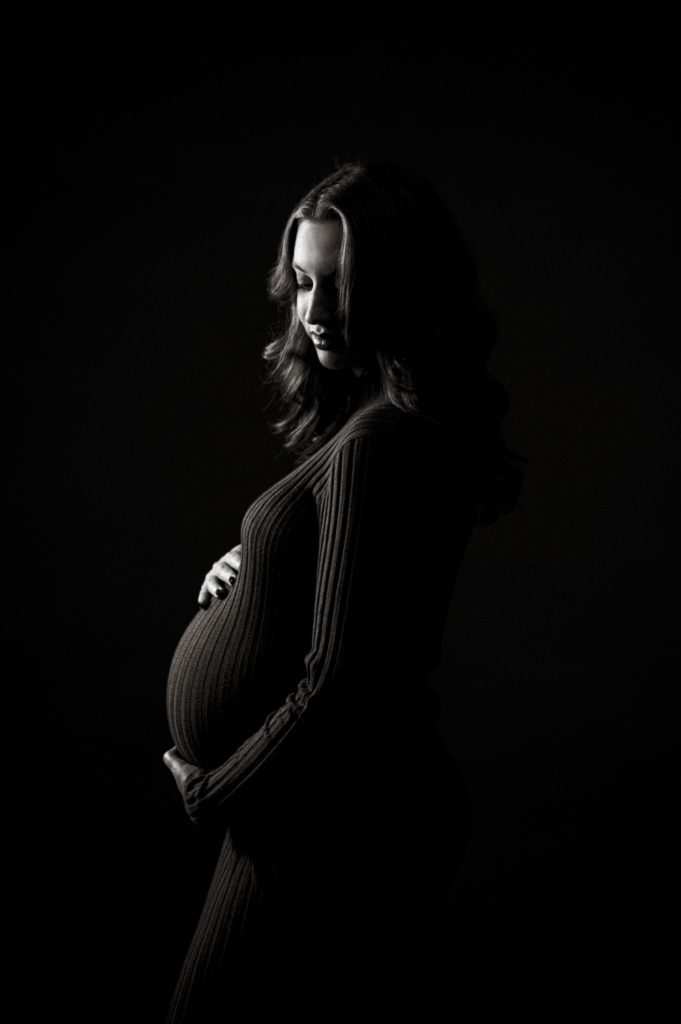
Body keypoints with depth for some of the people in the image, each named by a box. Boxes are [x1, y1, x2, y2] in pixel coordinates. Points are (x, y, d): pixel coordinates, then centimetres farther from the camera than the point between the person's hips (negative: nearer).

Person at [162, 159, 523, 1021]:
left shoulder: (373, 447, -24)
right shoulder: (427, 426, 6)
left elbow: (337, 684, -25)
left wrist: (212, 791, -11)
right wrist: (247, 572, 3)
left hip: (323, 828, -9)